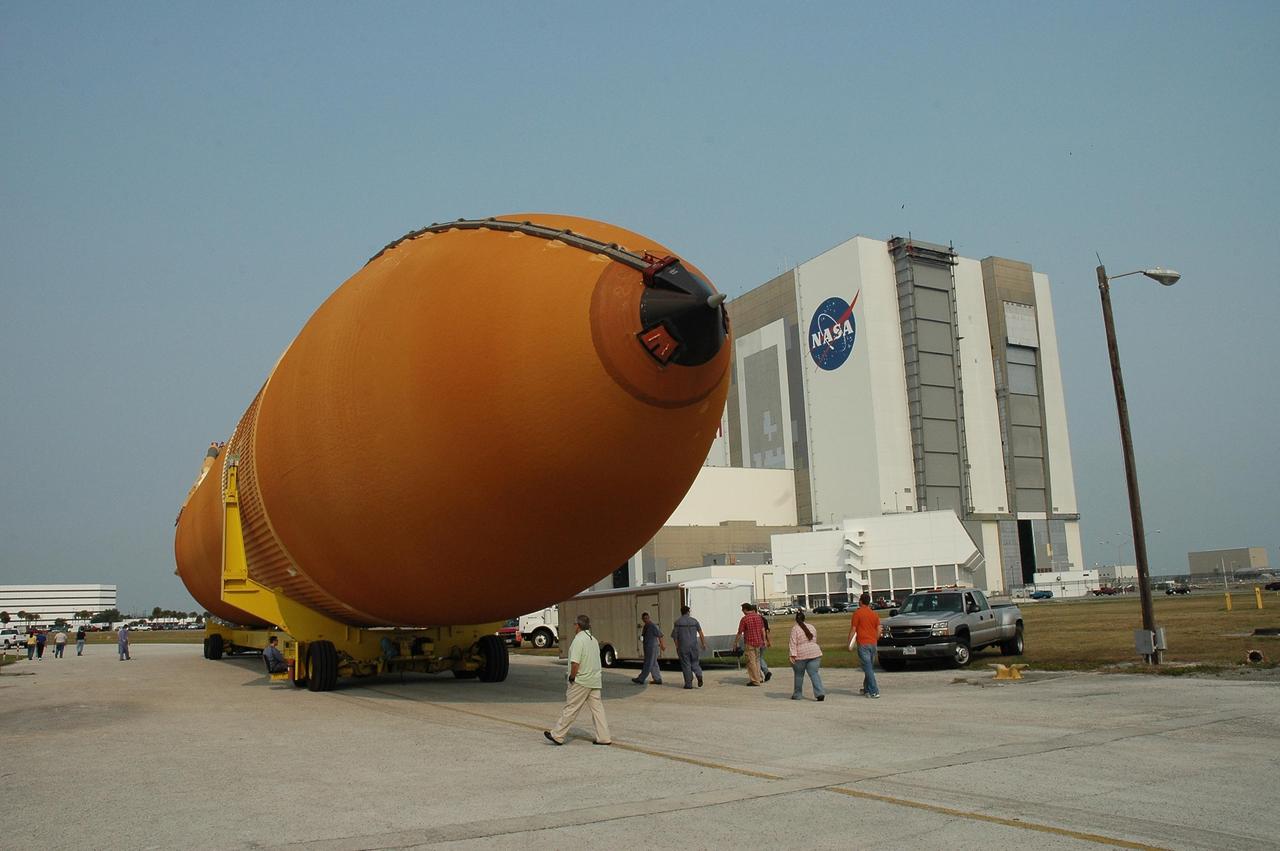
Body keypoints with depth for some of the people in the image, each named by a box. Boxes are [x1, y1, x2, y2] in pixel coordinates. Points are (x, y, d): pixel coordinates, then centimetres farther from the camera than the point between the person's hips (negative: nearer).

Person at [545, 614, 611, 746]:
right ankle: (604, 737, 7)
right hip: (595, 681, 8)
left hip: (581, 682, -8)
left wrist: (572, 677, -8)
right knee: (597, 708, 8)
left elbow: (575, 662, -21)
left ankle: (557, 735, 8)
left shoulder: (579, 640, -14)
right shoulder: (594, 640, 13)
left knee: (570, 709, 0)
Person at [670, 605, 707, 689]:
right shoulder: (694, 620, 4)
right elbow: (701, 633, 0)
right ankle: (699, 675, -13)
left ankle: (688, 684, 3)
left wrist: (677, 646, 6)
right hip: (694, 645, 1)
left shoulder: (678, 622, 1)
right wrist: (703, 644, 4)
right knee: (695, 663, 13)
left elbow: (675, 635, -1)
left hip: (683, 646, -1)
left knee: (686, 664, 4)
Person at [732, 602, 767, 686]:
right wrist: (764, 641, 18)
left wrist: (735, 643, 1)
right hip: (758, 642, 7)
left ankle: (755, 681, 2)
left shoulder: (744, 619, -12)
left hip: (750, 643, -7)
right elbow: (763, 630, 10)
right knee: (756, 660, 19)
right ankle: (760, 678, 23)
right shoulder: (758, 616, 6)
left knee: (751, 662, 0)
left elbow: (739, 633, -9)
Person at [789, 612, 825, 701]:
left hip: (801, 655, -4)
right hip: (815, 653, 4)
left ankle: (797, 694, 22)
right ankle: (820, 693, -14)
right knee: (814, 673, 1)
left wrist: (792, 655, -16)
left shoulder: (795, 628, -6)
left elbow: (793, 643, -13)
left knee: (799, 675, 12)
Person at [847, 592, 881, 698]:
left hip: (863, 644, -6)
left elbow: (853, 630, -8)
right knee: (869, 667, 17)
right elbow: (879, 631, 9)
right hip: (873, 644, 6)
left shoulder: (857, 613, -7)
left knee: (868, 668, -6)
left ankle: (874, 692, -10)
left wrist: (849, 642, 0)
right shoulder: (874, 614, 10)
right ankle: (866, 689, 27)